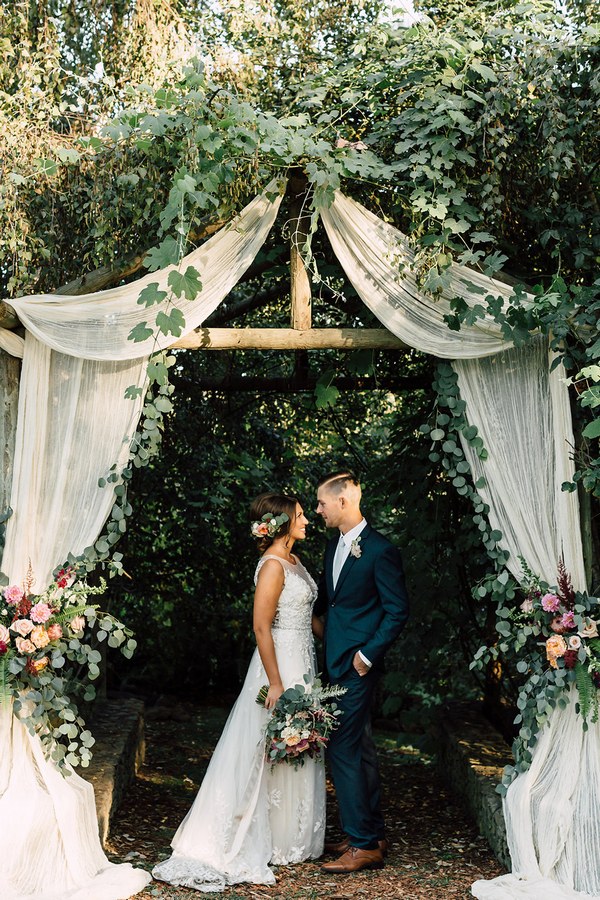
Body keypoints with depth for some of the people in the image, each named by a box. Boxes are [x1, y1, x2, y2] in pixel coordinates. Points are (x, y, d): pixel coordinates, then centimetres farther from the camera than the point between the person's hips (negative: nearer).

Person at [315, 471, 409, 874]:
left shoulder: (380, 550, -15)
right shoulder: (335, 544, 11)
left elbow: (398, 610, -14)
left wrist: (367, 655, -15)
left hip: (358, 664, -9)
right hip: (338, 661, 9)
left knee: (343, 748, -7)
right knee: (360, 748, 15)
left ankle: (364, 845, 2)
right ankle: (373, 834, 26)